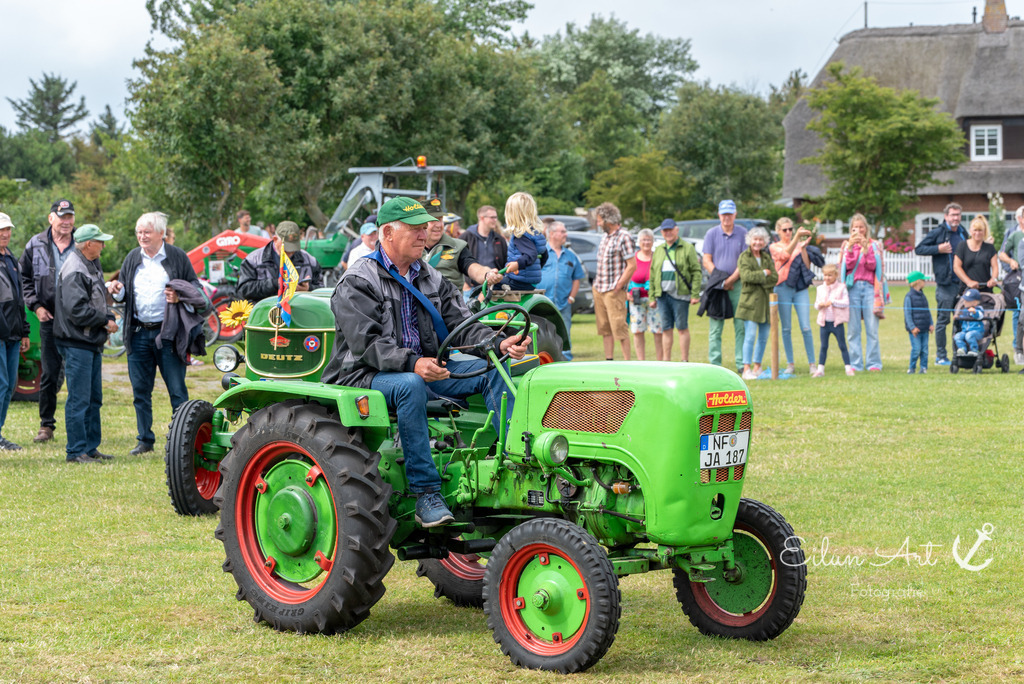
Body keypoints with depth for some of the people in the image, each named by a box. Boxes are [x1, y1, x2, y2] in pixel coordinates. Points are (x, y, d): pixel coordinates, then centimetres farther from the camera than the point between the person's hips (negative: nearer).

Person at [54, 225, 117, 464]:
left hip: (93, 342, 10)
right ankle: (76, 451, -2)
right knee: (79, 399, -6)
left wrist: (109, 318, -1)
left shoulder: (92, 266, 14)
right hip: (77, 343, -10)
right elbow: (77, 310, -24)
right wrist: (105, 321, -14)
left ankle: (91, 448, 22)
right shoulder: (74, 270, -18)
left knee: (94, 399, 14)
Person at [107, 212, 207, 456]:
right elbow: (124, 295, 18)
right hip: (139, 333, 4)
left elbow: (196, 288, 2)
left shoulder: (177, 257, 1)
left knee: (177, 390, -2)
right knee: (140, 390, 8)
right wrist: (117, 291, -5)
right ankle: (145, 440, 18)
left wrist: (180, 297, -17)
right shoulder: (132, 258, 12)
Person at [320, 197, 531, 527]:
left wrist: (499, 344, -14)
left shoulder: (430, 279, 14)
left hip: (425, 367, 7)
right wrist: (412, 364, -36)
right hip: (365, 375, -7)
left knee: (492, 370, -10)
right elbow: (366, 345, -20)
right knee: (409, 385, -39)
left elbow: (461, 325, 7)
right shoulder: (357, 283, -9)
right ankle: (426, 494, -35)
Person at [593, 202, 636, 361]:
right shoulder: (605, 237, 14)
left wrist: (618, 287, -14)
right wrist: (596, 284, 12)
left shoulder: (623, 237, -11)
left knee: (619, 327, -8)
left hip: (614, 291, -8)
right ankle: (608, 360, 14)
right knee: (604, 329, 9)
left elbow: (632, 266, -15)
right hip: (598, 289, 8)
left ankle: (627, 362, -5)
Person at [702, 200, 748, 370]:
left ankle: (742, 364, -1)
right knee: (715, 327, -1)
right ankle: (715, 364, 1)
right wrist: (720, 281, -8)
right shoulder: (712, 234, 6)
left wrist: (731, 280, -9)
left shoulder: (743, 234, 4)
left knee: (741, 325, -3)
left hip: (737, 284, 0)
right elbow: (707, 261, 2)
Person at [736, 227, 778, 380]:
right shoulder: (744, 257, 0)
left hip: (765, 300, 5)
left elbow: (775, 278, 3)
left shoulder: (767, 258, 14)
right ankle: (746, 369, -8)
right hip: (750, 300, -5)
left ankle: (757, 367, 17)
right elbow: (746, 275, -16)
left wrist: (758, 279, -11)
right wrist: (764, 273, -8)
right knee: (750, 335, -10)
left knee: (764, 337, 8)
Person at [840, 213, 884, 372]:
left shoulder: (873, 245, 11)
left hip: (869, 287, -1)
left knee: (872, 328, -6)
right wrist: (851, 247, -12)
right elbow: (848, 265, -1)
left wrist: (866, 249, -11)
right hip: (853, 287, 1)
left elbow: (872, 266, -1)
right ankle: (855, 363, 2)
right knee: (853, 329, -2)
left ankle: (874, 363, -2)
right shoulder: (847, 245, 13)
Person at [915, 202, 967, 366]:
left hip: (962, 282, 5)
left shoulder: (963, 233, 15)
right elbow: (918, 249, -4)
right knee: (943, 319, -2)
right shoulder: (938, 232, -1)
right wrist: (939, 249, -15)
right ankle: (941, 356, 4)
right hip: (945, 283, -5)